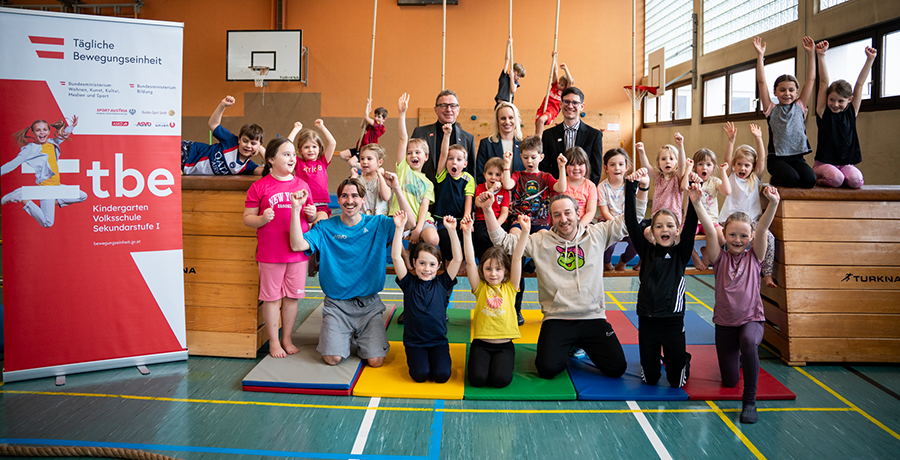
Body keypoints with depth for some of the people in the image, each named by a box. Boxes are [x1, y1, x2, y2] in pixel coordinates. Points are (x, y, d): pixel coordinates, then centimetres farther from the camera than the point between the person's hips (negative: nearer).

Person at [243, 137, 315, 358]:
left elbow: (311, 218, 18)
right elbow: (247, 218, -1)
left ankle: (287, 339, 26)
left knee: (292, 296, 10)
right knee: (271, 297, 6)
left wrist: (311, 214, -4)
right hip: (270, 253, -3)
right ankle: (274, 341, 20)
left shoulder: (302, 185, 9)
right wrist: (262, 219, -21)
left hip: (297, 251, 3)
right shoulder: (259, 186, -2)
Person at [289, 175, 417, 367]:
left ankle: (361, 337, 24)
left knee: (375, 361, -10)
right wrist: (296, 208, -22)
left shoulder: (378, 224, -1)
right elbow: (298, 245, -15)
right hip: (337, 304, 0)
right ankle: (343, 335, 20)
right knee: (333, 358, -14)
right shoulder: (325, 228, -2)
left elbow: (410, 223, -15)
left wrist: (396, 189, -23)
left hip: (369, 303, 1)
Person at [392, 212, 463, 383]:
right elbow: (396, 257, -12)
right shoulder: (409, 283, -2)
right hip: (414, 341, 0)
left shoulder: (442, 283, 0)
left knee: (442, 374, -18)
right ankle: (417, 358, 13)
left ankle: (437, 358, 14)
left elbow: (458, 259, -9)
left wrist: (452, 230, -17)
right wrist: (400, 228, -19)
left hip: (439, 341, 1)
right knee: (420, 374, -20)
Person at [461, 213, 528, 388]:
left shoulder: (510, 287, 5)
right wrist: (467, 233, -19)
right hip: (481, 342, 0)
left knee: (500, 379, -21)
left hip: (504, 344, 0)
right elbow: (470, 262, -7)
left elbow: (517, 258, -4)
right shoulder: (480, 288, 4)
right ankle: (479, 361, 13)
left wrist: (525, 231, -14)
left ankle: (501, 362, 12)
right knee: (477, 378, -20)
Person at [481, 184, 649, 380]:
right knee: (547, 369, -20)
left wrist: (641, 189, -7)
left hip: (593, 318, 2)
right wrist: (487, 210, -11)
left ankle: (582, 345, 23)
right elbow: (502, 240, -1)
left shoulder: (597, 235, 6)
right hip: (557, 319, -1)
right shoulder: (540, 241, 2)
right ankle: (566, 346, 17)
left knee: (617, 368, -8)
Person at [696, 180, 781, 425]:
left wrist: (773, 203, -36)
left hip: (751, 319, -1)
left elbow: (763, 229, -19)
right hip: (724, 322, 2)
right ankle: (740, 358, 44)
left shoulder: (754, 257, -3)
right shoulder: (720, 258, -4)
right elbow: (710, 230, -19)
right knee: (729, 381, 7)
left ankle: (749, 401, -23)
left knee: (748, 342, -38)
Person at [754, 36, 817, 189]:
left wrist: (810, 53, 6)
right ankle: (775, 179, 5)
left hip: (797, 157, 3)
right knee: (791, 178, -28)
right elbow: (761, 82, 0)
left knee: (809, 180, -22)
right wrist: (760, 56, -5)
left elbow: (811, 79, 10)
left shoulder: (800, 106, 12)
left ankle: (779, 178, 7)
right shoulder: (771, 109, 6)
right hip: (777, 157, -3)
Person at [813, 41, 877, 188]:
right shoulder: (823, 112, -1)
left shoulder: (851, 113, 8)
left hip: (846, 164, 3)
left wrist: (870, 59, 8)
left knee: (856, 180, -25)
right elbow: (824, 82, -5)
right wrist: (821, 55, -8)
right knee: (836, 178, -31)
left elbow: (860, 84, 8)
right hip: (824, 163, -3)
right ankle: (818, 178, 1)